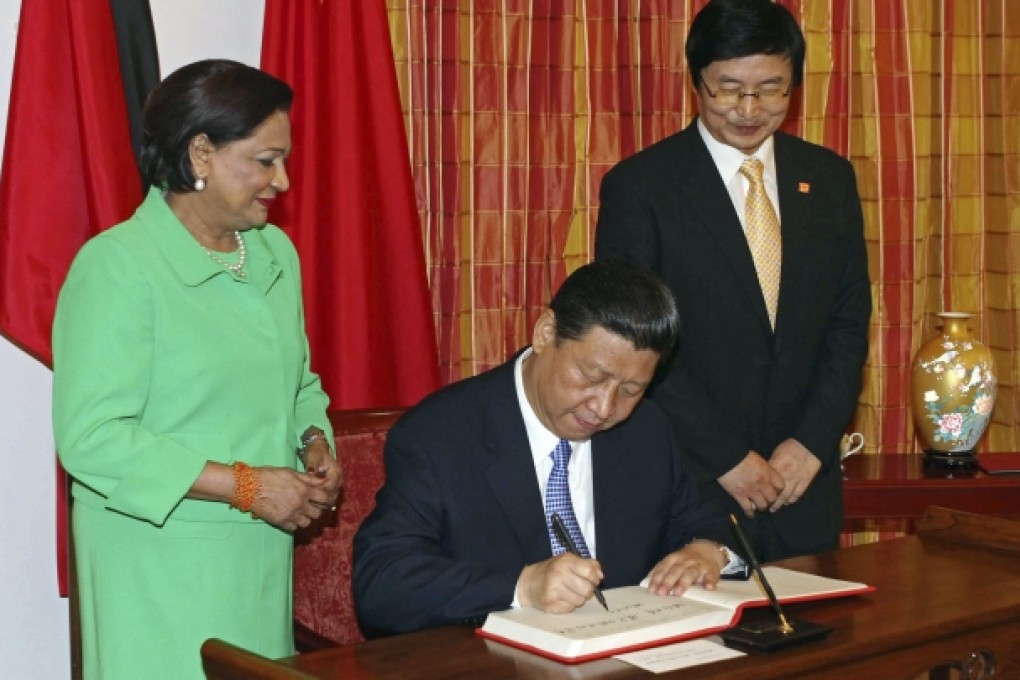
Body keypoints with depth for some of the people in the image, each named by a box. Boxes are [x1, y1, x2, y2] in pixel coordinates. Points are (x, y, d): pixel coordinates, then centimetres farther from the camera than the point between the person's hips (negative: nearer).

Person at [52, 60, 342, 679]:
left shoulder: (276, 252, 9)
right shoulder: (117, 266, -13)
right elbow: (92, 438, -19)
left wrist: (315, 443, 0)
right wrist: (245, 486, -19)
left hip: (263, 557, 6)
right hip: (159, 567, -6)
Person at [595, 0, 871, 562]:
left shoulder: (830, 178, 7)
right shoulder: (638, 186, -7)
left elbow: (849, 322, 8)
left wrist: (812, 441, -4)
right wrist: (726, 457, -12)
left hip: (803, 479, 4)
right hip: (687, 484, -4)